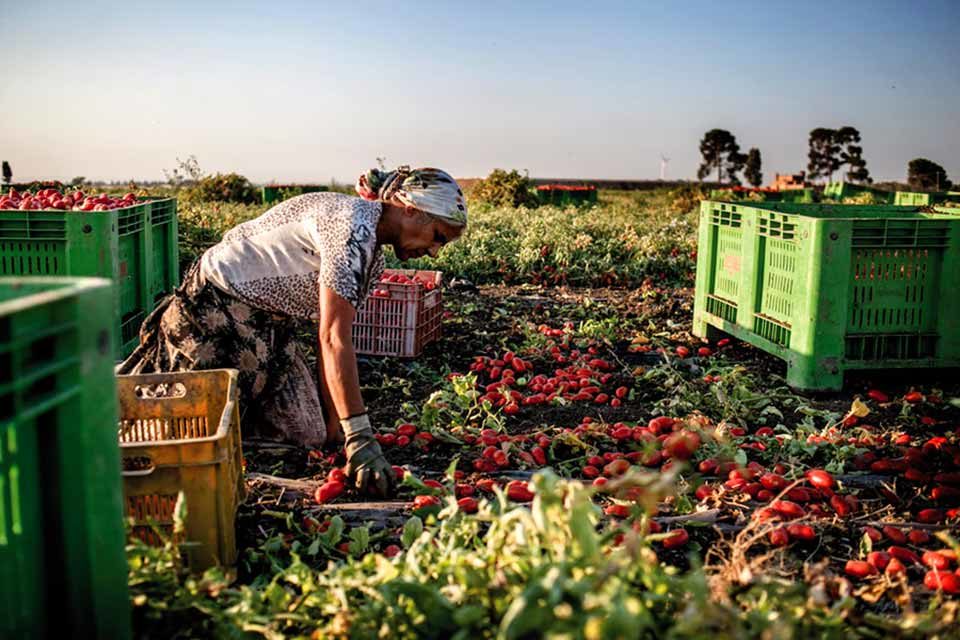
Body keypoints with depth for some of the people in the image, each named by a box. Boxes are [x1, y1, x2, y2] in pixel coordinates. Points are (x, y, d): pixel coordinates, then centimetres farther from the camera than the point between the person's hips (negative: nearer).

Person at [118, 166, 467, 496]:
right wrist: (360, 438, -32)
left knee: (310, 434, 6)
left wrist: (333, 421, -3)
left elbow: (331, 338, 3)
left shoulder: (373, 255, 5)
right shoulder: (353, 226, -27)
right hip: (214, 310, -9)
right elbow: (334, 340, -31)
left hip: (269, 325, 9)